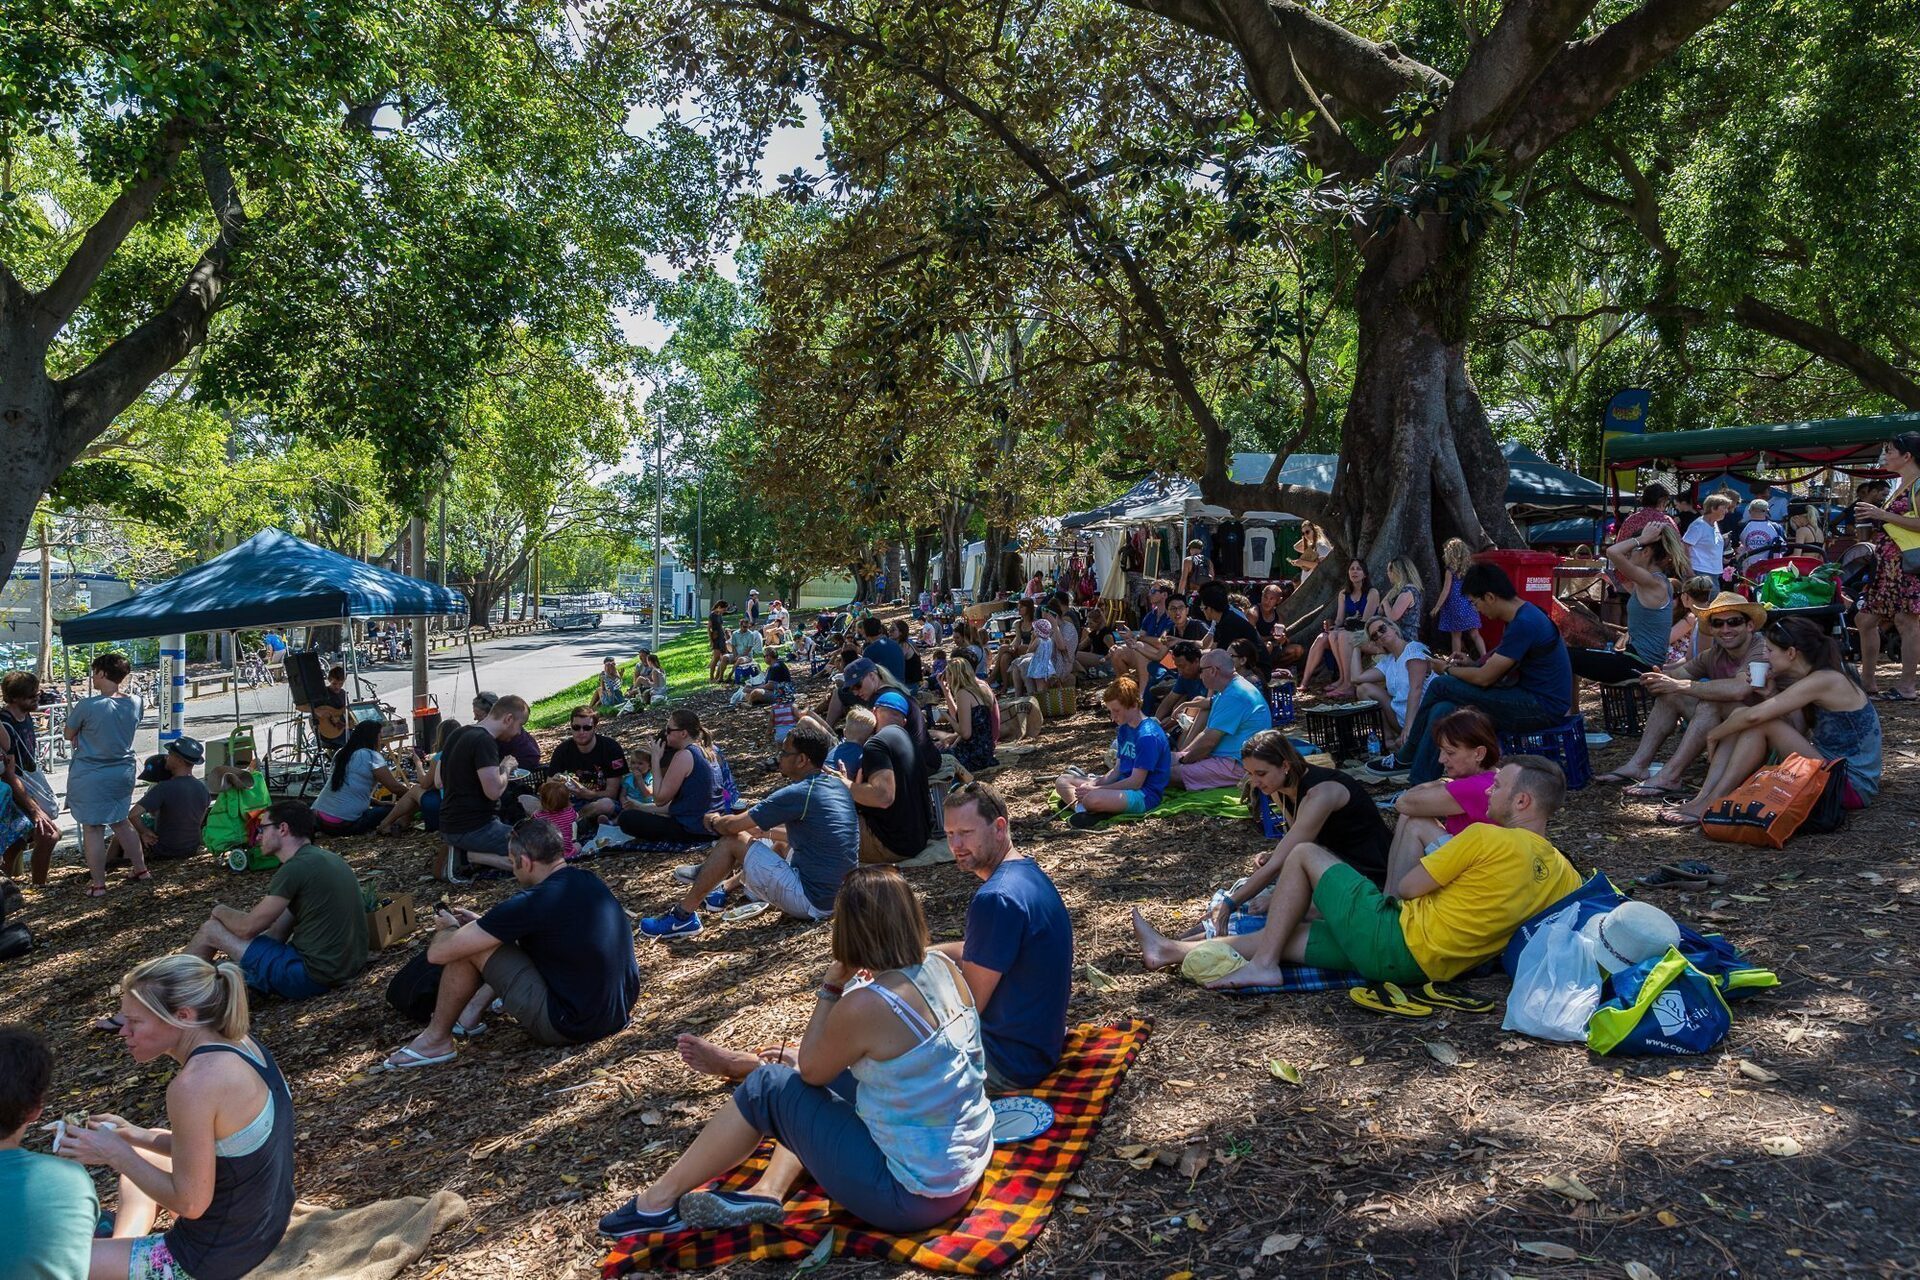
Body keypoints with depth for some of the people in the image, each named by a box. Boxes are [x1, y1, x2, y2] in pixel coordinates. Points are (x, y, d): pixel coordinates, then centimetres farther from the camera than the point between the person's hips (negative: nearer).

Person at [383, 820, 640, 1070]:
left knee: (468, 947, -2)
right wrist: (479, 922, 25)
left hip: (571, 1028, -8)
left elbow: (437, 953, -12)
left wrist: (449, 927, 11)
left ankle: (436, 1040, 14)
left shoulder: (530, 904, -19)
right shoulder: (590, 881, 3)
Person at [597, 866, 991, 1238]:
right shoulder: (942, 966, -4)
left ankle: (660, 1201, 22)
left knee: (769, 1087, 6)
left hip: (913, 1195, -7)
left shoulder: (864, 1006, -26)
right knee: (828, 1072, 20)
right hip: (968, 1165, 7)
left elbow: (811, 1070, -4)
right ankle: (767, 1190, 22)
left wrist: (831, 986, -4)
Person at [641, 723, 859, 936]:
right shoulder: (837, 785, 6)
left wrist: (713, 821, 12)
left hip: (810, 902, -9)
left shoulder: (797, 794, -18)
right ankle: (726, 886, 41)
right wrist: (761, 832, 21)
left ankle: (682, 917, 8)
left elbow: (731, 825, -10)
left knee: (732, 840, -2)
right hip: (839, 894, 9)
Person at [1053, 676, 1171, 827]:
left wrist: (1095, 790, -16)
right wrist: (1093, 784, -6)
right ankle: (1082, 807, -22)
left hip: (1145, 796, -11)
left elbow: (1136, 782, -20)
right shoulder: (1124, 729, 12)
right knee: (1062, 781, 4)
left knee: (1093, 799, -41)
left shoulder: (1148, 735, -19)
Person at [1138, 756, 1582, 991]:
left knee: (1304, 853, 8)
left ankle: (1262, 963, 7)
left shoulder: (1488, 838, -15)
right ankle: (1172, 951, 25)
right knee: (1290, 932, 17)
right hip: (1434, 967, 8)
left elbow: (1407, 888, -11)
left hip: (1395, 939, -8)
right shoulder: (1559, 870, 3)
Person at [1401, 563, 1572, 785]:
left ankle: (1408, 756, -1)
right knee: (1442, 711, -4)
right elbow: (1496, 664, 21)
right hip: (1536, 702, 10)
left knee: (1441, 686, -15)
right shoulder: (1524, 614, 12)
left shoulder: (1524, 624, -21)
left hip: (1542, 707, -10)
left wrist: (1449, 670, -1)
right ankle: (1420, 786, -2)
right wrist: (1467, 663, 6)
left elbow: (1484, 678, -19)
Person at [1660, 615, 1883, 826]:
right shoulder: (1822, 677, 10)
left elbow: (1755, 716, -26)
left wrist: (1714, 734, -10)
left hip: (1854, 784, -9)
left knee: (1759, 724, -21)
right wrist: (1771, 693, -3)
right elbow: (1794, 734, 7)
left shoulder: (1825, 680, -19)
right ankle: (1703, 797, -14)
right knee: (1738, 715, -2)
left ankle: (1710, 804, -18)